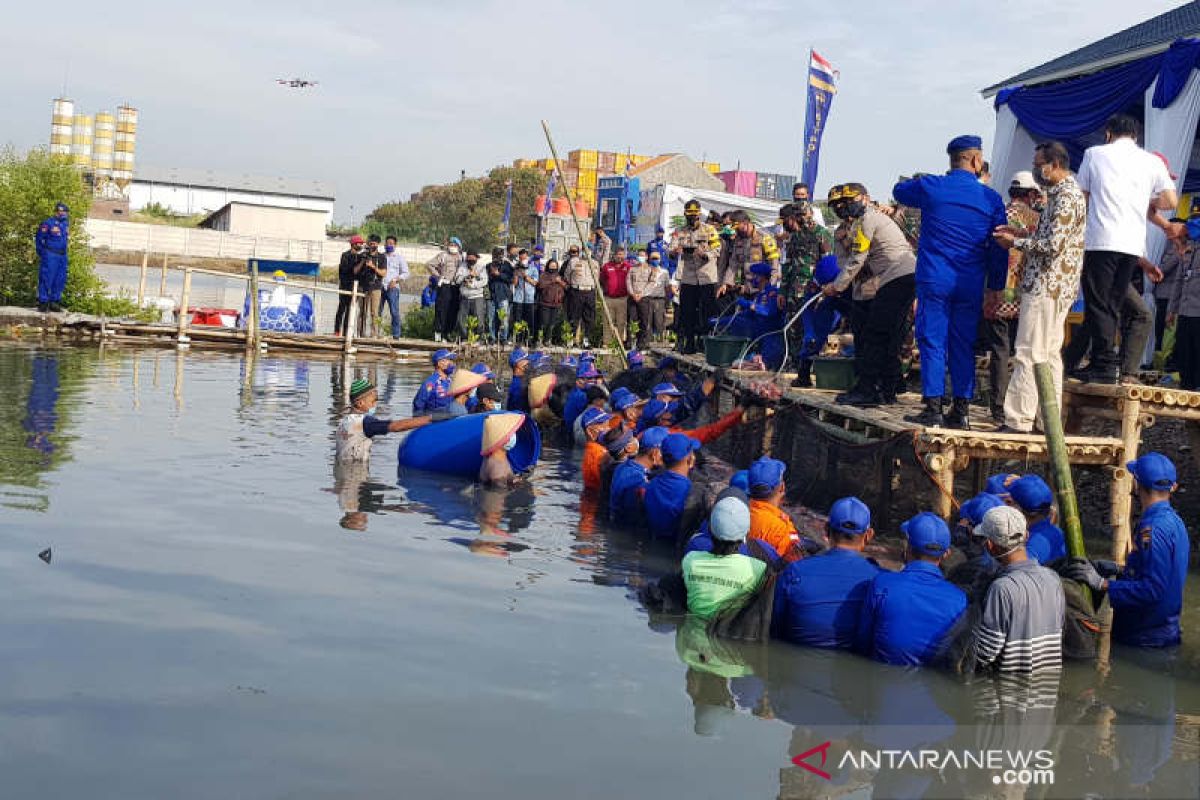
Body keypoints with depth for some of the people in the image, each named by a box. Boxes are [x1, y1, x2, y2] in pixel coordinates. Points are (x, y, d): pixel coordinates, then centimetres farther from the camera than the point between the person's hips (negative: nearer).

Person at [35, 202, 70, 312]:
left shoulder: (66, 223, 11)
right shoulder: (48, 223, -10)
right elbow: (39, 239, -4)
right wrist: (41, 254, -3)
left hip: (62, 256, 7)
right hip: (50, 256, -7)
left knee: (60, 280, 8)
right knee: (46, 279, -5)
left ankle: (55, 302, 17)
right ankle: (43, 303, -1)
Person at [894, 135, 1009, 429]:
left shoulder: (930, 187, -2)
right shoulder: (991, 198, 3)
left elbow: (899, 190, 20)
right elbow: (999, 248, 5)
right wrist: (995, 289, 11)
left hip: (934, 280, -2)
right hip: (970, 284, 2)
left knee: (933, 343, 0)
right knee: (964, 346, 8)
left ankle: (933, 408, -3)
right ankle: (961, 410, 9)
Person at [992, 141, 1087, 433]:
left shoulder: (1065, 197, -16)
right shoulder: (1065, 193, 17)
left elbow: (1053, 245, -22)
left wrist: (1015, 243, -11)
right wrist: (1020, 234, 11)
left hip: (1047, 286, -11)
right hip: (1058, 286, 11)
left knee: (1029, 355, -9)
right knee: (1050, 354, 14)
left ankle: (1018, 422, -8)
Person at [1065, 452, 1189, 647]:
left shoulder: (1152, 530, -23)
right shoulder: (1175, 522, 9)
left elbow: (1152, 589, -28)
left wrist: (1101, 583, -27)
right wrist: (1120, 570, 14)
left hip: (1146, 637, -9)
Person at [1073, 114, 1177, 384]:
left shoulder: (1095, 154, 6)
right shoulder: (1152, 161, 11)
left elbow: (1081, 197, 9)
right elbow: (1170, 201, 7)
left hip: (1100, 242, -3)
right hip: (1133, 243, 3)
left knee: (1098, 305, -1)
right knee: (1111, 306, 11)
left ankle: (1105, 366, -8)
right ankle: (1101, 364, 12)